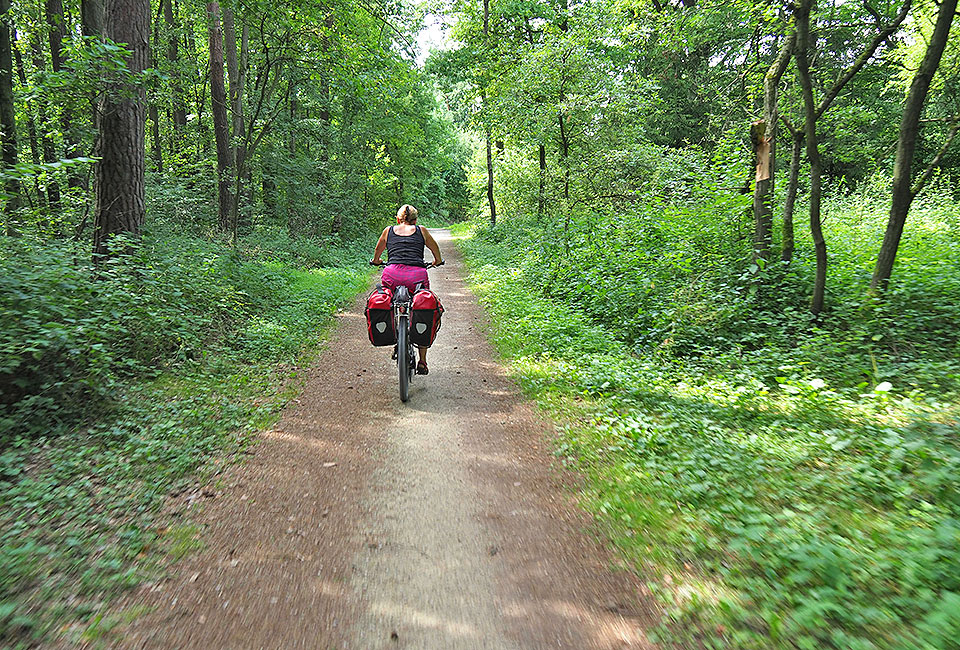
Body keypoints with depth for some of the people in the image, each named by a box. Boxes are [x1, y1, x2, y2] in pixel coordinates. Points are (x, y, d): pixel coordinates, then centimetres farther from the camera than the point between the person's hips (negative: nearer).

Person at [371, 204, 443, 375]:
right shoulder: (421, 230, 20)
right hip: (417, 276, 0)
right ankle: (422, 362, 13)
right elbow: (435, 248, 36)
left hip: (392, 275, 1)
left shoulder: (389, 230, 22)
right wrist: (437, 261, 57)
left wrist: (375, 261, 61)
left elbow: (378, 251, 40)